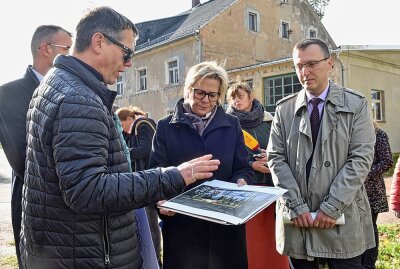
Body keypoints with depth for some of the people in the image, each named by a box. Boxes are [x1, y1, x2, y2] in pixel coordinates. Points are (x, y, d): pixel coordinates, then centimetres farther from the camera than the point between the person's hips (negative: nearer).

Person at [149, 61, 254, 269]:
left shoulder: (232, 125, 7)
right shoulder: (166, 127, 2)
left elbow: (243, 169, 6)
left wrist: (241, 182, -16)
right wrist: (163, 200, -23)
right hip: (181, 223, -1)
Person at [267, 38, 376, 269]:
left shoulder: (356, 104, 2)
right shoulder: (284, 109, 6)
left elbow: (361, 158, -5)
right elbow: (276, 158, 1)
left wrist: (332, 207, -12)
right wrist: (296, 206, -8)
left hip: (343, 219, -1)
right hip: (297, 218, 1)